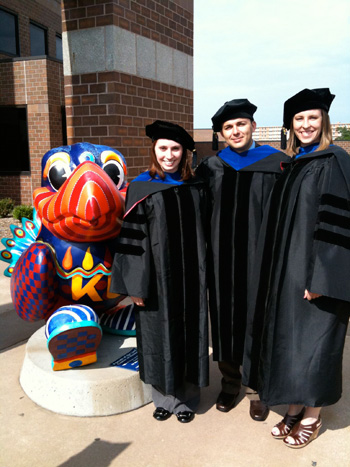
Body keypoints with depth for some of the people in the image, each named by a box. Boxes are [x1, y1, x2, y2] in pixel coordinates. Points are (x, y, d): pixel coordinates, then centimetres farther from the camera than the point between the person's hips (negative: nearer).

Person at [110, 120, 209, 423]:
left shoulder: (195, 187, 4)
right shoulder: (142, 188, -5)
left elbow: (204, 233, 9)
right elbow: (132, 238, -8)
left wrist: (204, 274, 6)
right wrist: (136, 284, -10)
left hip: (190, 277, 3)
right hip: (157, 276, -2)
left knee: (189, 333, 11)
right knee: (159, 333, 9)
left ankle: (186, 398, 28)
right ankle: (164, 396, 28)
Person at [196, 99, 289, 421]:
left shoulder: (276, 164, -3)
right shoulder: (211, 168, 6)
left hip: (259, 259, -2)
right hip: (222, 260, 3)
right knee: (225, 320, 11)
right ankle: (230, 382, 31)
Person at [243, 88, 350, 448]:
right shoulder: (292, 165, 11)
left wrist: (320, 279, -21)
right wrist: (279, 272, 13)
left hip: (316, 273, -7)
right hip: (287, 272, 7)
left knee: (313, 344, 4)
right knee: (289, 340, 14)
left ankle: (312, 418, 25)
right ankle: (295, 409, 32)